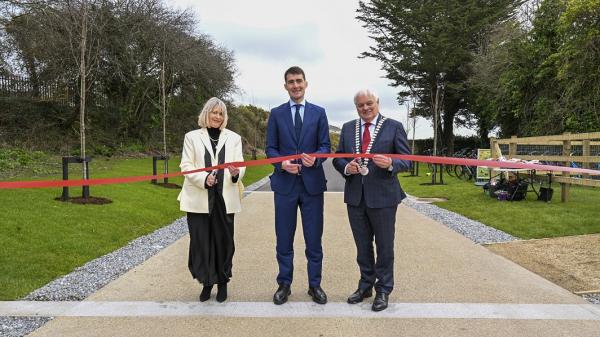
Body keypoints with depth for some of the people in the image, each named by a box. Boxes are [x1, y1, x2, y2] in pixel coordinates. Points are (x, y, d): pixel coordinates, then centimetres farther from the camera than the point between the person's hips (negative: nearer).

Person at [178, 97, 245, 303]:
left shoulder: (234, 138, 13)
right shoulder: (192, 137, 8)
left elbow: (240, 165, 5)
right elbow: (186, 166, 1)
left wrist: (236, 173, -20)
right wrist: (204, 179, -17)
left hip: (224, 199, 1)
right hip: (199, 199, -1)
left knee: (224, 241, 5)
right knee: (201, 241, 1)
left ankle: (222, 283, 20)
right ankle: (206, 283, 18)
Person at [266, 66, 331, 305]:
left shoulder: (318, 112, 6)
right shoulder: (276, 113, 6)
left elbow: (325, 146, 3)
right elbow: (271, 148, 5)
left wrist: (315, 158, -19)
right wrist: (282, 163, -15)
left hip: (312, 183, 0)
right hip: (285, 183, 0)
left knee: (314, 238, 7)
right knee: (284, 239, 7)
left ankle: (315, 285, 20)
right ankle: (284, 284, 21)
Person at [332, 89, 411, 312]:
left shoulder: (394, 127, -2)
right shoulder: (347, 128, 9)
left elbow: (406, 160, -4)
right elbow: (337, 158, 10)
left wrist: (390, 164, -25)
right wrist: (346, 167, -12)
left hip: (383, 196, -3)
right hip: (355, 196, 4)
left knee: (384, 246, 8)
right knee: (362, 246, 16)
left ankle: (383, 291, 23)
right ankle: (366, 285, 33)